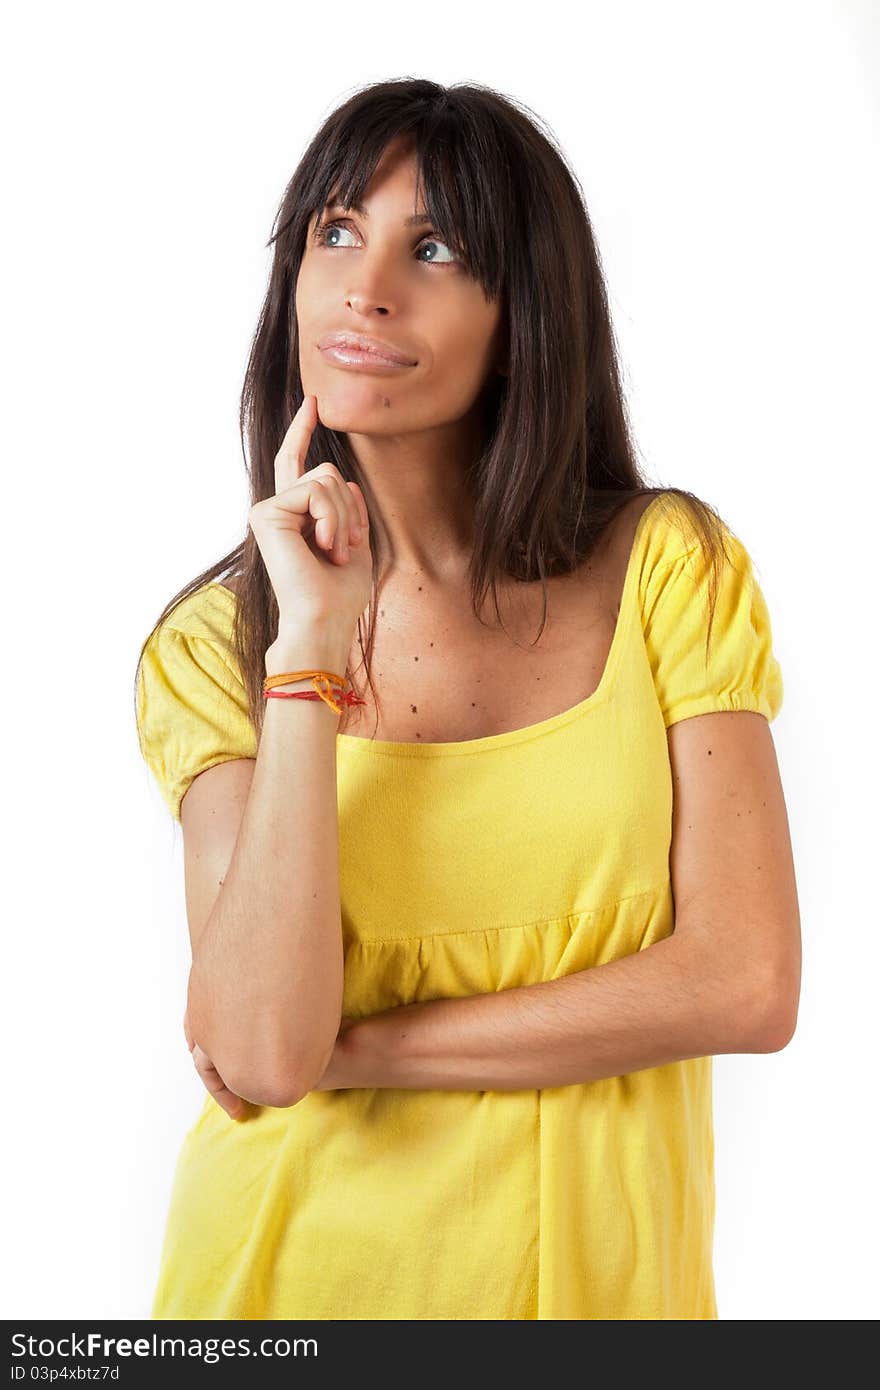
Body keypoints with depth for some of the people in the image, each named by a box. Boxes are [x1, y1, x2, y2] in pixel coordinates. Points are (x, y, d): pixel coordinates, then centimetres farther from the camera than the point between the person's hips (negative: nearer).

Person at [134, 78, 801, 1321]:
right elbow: (262, 1054, -19)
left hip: (594, 1261, 0)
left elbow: (749, 986, -14)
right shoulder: (217, 642, -8)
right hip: (302, 1263, 0)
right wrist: (310, 655, -22)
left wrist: (347, 1049, -14)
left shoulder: (668, 566, -8)